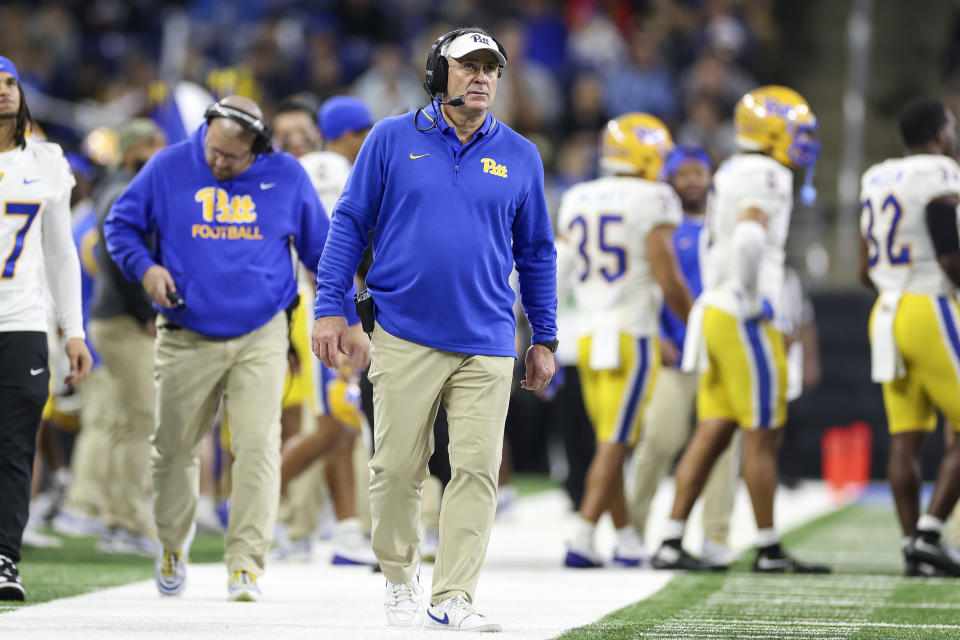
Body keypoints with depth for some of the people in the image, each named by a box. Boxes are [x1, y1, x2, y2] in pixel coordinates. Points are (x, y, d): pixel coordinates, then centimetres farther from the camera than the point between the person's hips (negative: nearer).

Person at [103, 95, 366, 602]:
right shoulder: (169, 168, -2)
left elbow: (322, 249, 10)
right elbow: (121, 223, 9)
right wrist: (144, 266, -11)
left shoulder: (286, 176, 0)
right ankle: (173, 547, 33)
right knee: (174, 448, 9)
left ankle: (245, 565, -11)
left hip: (260, 337, -1)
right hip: (186, 339, 1)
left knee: (258, 447, -13)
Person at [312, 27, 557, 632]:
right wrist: (330, 308, -2)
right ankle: (401, 581, 19)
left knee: (477, 470, -6)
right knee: (398, 467, 0)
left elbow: (536, 252, 15)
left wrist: (545, 338, 14)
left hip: (487, 345, 1)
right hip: (406, 338, -1)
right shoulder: (392, 139, 4)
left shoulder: (521, 157, 9)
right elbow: (350, 223, 5)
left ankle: (454, 598, -4)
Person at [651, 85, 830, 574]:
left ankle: (671, 542, 6)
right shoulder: (766, 176, -13)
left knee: (712, 433, 8)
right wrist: (751, 300, -20)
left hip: (715, 313, 9)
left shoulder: (731, 173, 17)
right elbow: (750, 239, -29)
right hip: (745, 322, -9)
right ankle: (769, 550, 3)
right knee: (763, 437, -2)